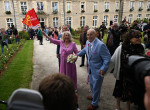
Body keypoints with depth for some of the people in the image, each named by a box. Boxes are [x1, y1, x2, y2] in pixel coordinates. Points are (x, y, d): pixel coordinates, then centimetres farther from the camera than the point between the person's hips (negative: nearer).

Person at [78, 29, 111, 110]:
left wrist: (103, 69, -27)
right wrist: (78, 54, 17)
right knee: (92, 84, 27)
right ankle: (95, 96, 56)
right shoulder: (88, 42, -4)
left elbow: (107, 58, -24)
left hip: (97, 70, -7)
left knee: (96, 87, 12)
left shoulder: (101, 45, -28)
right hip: (90, 68, 8)